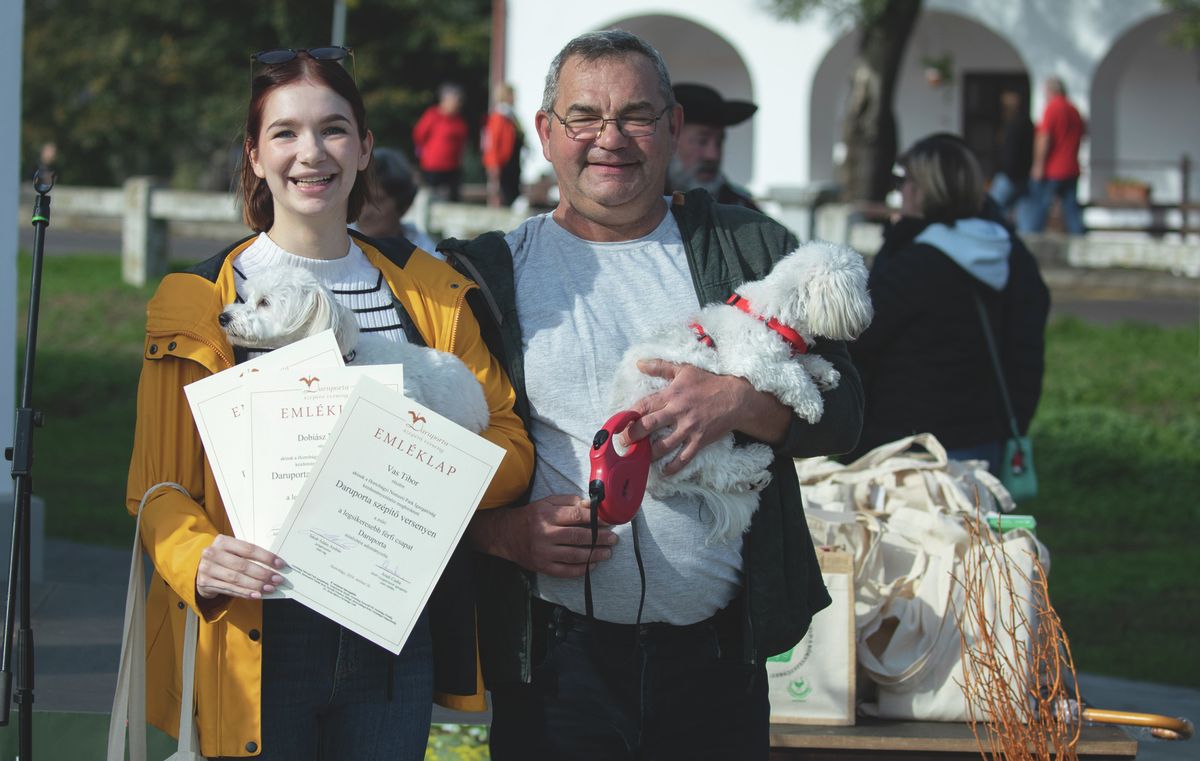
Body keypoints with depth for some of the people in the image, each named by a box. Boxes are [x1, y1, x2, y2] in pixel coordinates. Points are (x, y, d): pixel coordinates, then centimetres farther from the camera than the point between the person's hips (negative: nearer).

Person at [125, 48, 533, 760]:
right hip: (255, 641, -2)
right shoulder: (199, 303, 1)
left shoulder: (429, 293, 9)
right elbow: (158, 485, 0)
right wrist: (200, 561, -22)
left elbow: (512, 445, 6)